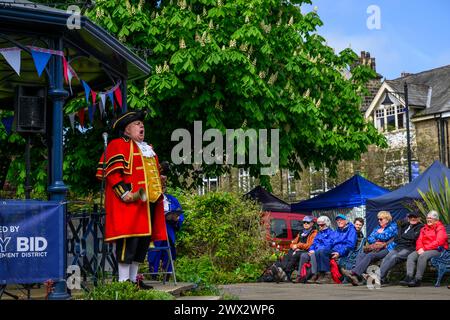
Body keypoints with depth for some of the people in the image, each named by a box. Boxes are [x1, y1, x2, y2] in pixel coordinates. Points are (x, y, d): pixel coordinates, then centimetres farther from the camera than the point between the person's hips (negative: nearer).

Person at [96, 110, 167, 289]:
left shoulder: (147, 149, 27)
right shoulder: (118, 145, -1)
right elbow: (112, 171, -12)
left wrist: (159, 192, 20)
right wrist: (124, 192, -21)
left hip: (149, 202, 9)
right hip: (130, 202, -9)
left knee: (144, 240, 9)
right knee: (129, 240, -12)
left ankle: (134, 278, 16)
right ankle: (124, 280, -7)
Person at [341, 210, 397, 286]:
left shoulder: (392, 226, 9)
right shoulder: (377, 228, 29)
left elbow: (385, 237, -8)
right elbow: (369, 239, 17)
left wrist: (376, 235, 9)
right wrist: (378, 240, -2)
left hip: (385, 249, -7)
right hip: (374, 248, 7)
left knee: (370, 255, -33)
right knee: (360, 255, -23)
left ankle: (354, 272, -47)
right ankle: (356, 277, -42)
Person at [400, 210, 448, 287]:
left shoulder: (440, 228, 1)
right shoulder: (424, 228, 21)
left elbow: (439, 242, -12)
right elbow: (419, 240, 14)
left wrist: (425, 248, -16)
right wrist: (420, 248, -10)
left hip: (437, 250, -6)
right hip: (423, 250, 6)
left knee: (422, 256, -34)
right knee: (411, 256, -20)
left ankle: (418, 279, -34)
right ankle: (409, 277, -33)